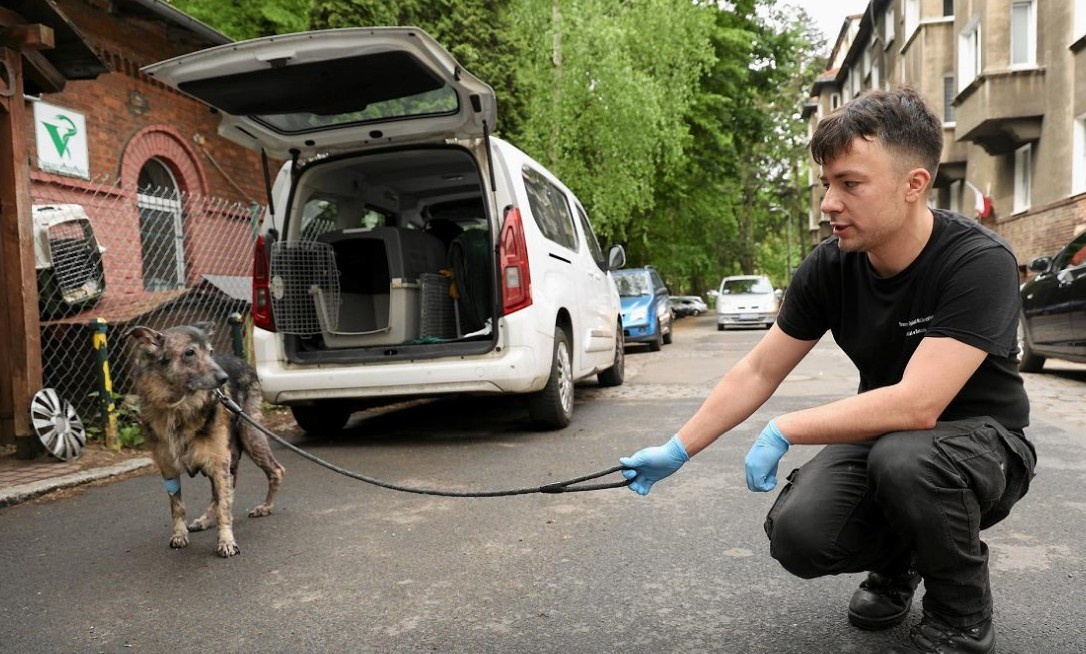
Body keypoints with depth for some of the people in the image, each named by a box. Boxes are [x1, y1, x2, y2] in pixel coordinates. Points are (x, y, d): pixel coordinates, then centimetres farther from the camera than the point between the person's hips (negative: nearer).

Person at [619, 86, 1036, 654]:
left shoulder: (979, 264, -27)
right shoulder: (830, 266, -11)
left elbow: (917, 405, -35)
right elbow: (758, 372, -5)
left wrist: (783, 431, -27)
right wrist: (676, 451, -7)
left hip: (978, 439, -3)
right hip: (884, 433, 4)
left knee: (903, 457, -38)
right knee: (798, 536, -22)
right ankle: (896, 562, 14)